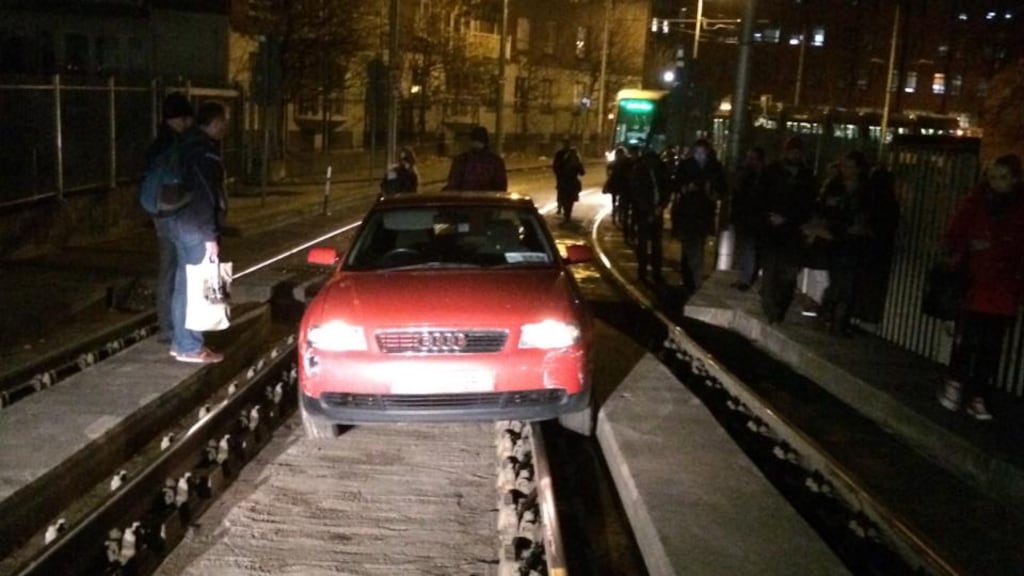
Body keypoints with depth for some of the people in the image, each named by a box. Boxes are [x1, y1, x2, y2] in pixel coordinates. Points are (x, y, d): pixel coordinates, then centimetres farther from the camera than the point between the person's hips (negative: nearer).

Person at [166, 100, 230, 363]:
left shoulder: (189, 146, 13)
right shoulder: (205, 151, -17)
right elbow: (204, 197, -22)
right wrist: (210, 236, -21)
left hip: (181, 222, 10)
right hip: (196, 227, -10)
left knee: (185, 283, 15)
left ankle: (180, 342, 23)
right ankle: (190, 347, 2)